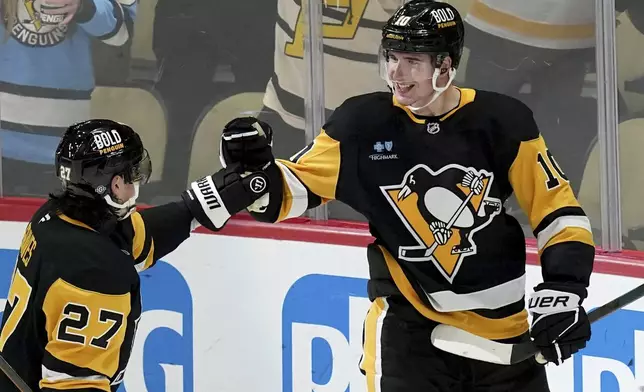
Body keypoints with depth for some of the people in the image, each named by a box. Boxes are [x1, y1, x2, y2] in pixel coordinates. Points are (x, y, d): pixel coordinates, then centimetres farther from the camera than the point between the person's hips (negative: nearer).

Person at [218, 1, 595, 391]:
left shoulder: (503, 121, -7)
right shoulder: (364, 122, -7)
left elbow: (558, 209, -2)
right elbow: (290, 190, -4)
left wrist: (562, 289, -14)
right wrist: (254, 171, -25)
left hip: (503, 325, 2)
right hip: (409, 319, -2)